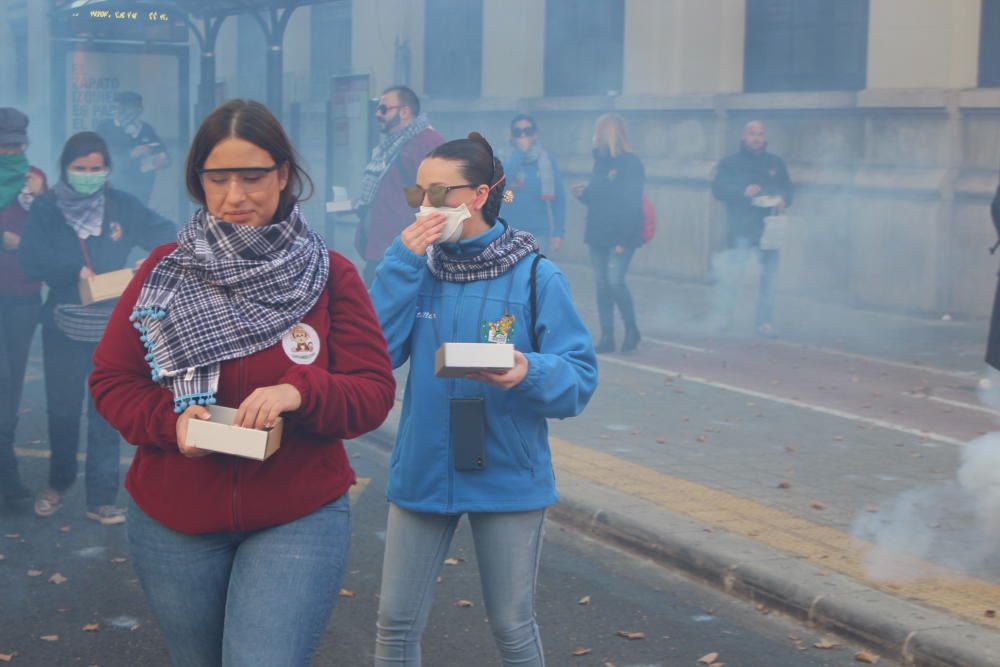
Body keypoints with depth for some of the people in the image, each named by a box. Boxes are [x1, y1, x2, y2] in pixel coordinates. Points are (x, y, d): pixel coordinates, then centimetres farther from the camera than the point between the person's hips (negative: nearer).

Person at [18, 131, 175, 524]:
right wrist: (75, 269, -26)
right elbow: (31, 260, -11)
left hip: (112, 328, 0)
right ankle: (58, 484, 35)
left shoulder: (123, 206, -1)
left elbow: (163, 234, 0)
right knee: (62, 411, 13)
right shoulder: (46, 208, -3)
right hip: (63, 328, 0)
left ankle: (102, 498, 11)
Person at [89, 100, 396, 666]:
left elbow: (375, 392, -6)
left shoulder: (330, 275, -2)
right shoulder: (164, 271, 1)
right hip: (173, 522, 2)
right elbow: (111, 379, 3)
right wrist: (172, 418, -17)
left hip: (299, 521, -2)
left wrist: (299, 391, -26)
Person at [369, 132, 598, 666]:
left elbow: (580, 379, -11)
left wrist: (529, 373, -32)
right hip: (422, 473, 3)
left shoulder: (536, 277, -9)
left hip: (507, 476, -3)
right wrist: (401, 264, -16)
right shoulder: (419, 269, 1)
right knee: (396, 622, 11)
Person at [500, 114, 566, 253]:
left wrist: (558, 233, -5)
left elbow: (559, 198, 1)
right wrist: (520, 152, -15)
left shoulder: (547, 161, 1)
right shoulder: (507, 161, 4)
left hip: (539, 233, -1)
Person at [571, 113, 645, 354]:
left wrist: (624, 239, -19)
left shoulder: (631, 163, -9)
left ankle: (632, 329, 7)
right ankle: (606, 337, 10)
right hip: (598, 233, 7)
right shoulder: (601, 161, 13)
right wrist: (583, 193, -3)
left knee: (615, 281, -14)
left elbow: (632, 203, -14)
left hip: (620, 235, -7)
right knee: (602, 284, 5)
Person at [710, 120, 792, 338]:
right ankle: (722, 317, 7)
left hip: (768, 229, 3)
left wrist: (783, 200, -10)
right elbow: (718, 188, -6)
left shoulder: (776, 163, 13)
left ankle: (765, 322, 10)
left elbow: (787, 189, 13)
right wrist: (742, 191, -21)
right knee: (732, 275, -8)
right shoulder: (730, 163, 4)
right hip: (740, 230, -3)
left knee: (769, 277, 3)